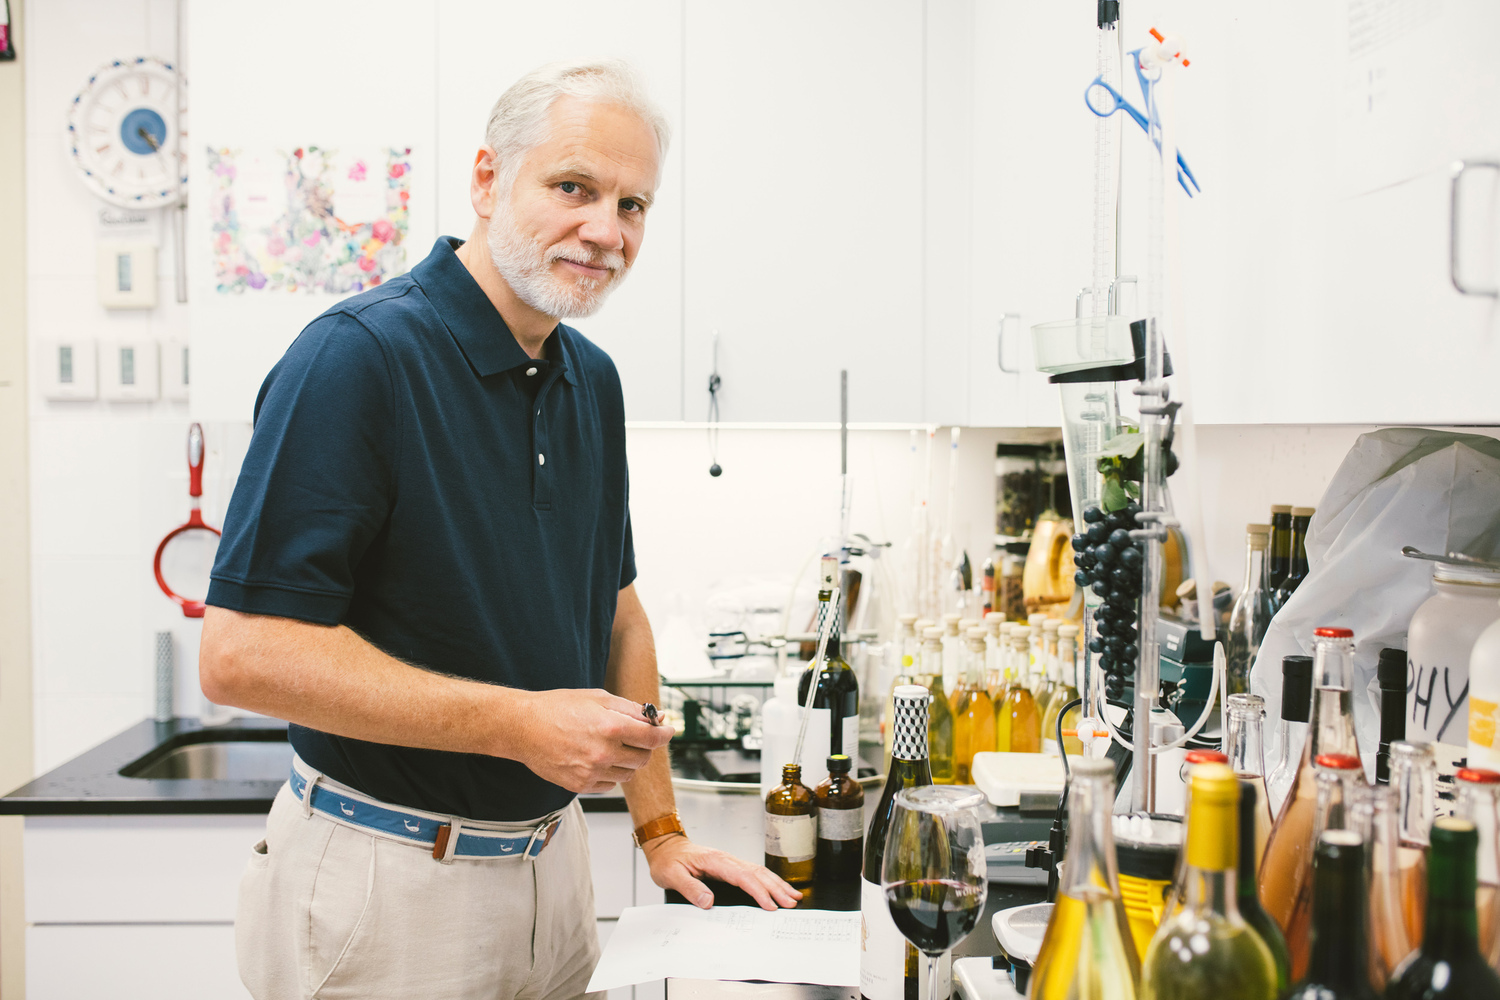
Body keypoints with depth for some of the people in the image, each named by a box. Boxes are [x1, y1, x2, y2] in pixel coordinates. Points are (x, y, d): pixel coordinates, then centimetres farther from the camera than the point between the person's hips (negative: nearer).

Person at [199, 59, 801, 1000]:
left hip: (552, 860, 7)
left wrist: (661, 830, 9)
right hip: (391, 879, -7)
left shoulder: (593, 380, 6)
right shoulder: (357, 355, -18)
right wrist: (520, 723, -24)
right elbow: (242, 650, -24)